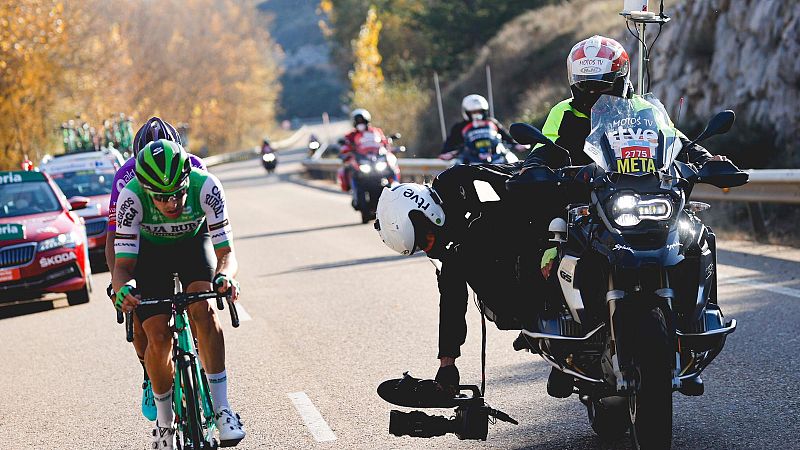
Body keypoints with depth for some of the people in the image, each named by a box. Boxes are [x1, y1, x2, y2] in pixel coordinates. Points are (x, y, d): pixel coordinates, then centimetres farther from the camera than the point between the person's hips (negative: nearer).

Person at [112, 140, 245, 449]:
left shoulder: (206, 186, -34)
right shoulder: (131, 196, -35)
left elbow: (226, 251, -32)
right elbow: (123, 263, -31)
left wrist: (224, 276, -54)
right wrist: (122, 289, -53)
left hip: (194, 242, 0)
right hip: (150, 250, 0)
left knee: (203, 310, -28)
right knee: (158, 338, -13)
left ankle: (221, 408, -20)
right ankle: (164, 423, 9)